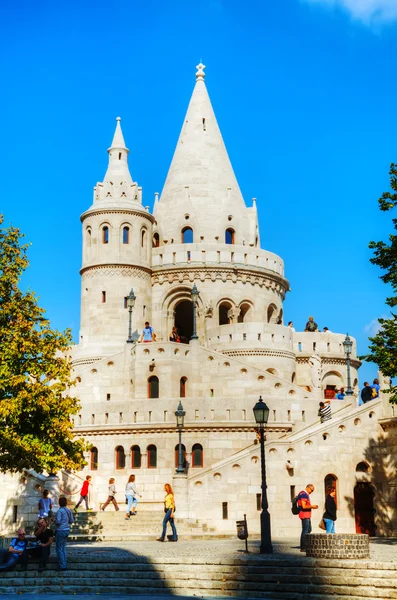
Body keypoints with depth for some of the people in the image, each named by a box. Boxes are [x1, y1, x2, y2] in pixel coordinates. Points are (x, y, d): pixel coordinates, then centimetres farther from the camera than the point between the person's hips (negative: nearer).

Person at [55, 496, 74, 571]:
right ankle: (65, 564, 18)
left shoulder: (60, 511, -15)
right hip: (67, 530, 7)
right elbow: (71, 521, 11)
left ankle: (62, 566, -2)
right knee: (63, 547, 17)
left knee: (59, 548, 0)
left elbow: (58, 521, -20)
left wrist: (54, 521, 0)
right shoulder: (69, 510, 6)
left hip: (61, 531, -7)